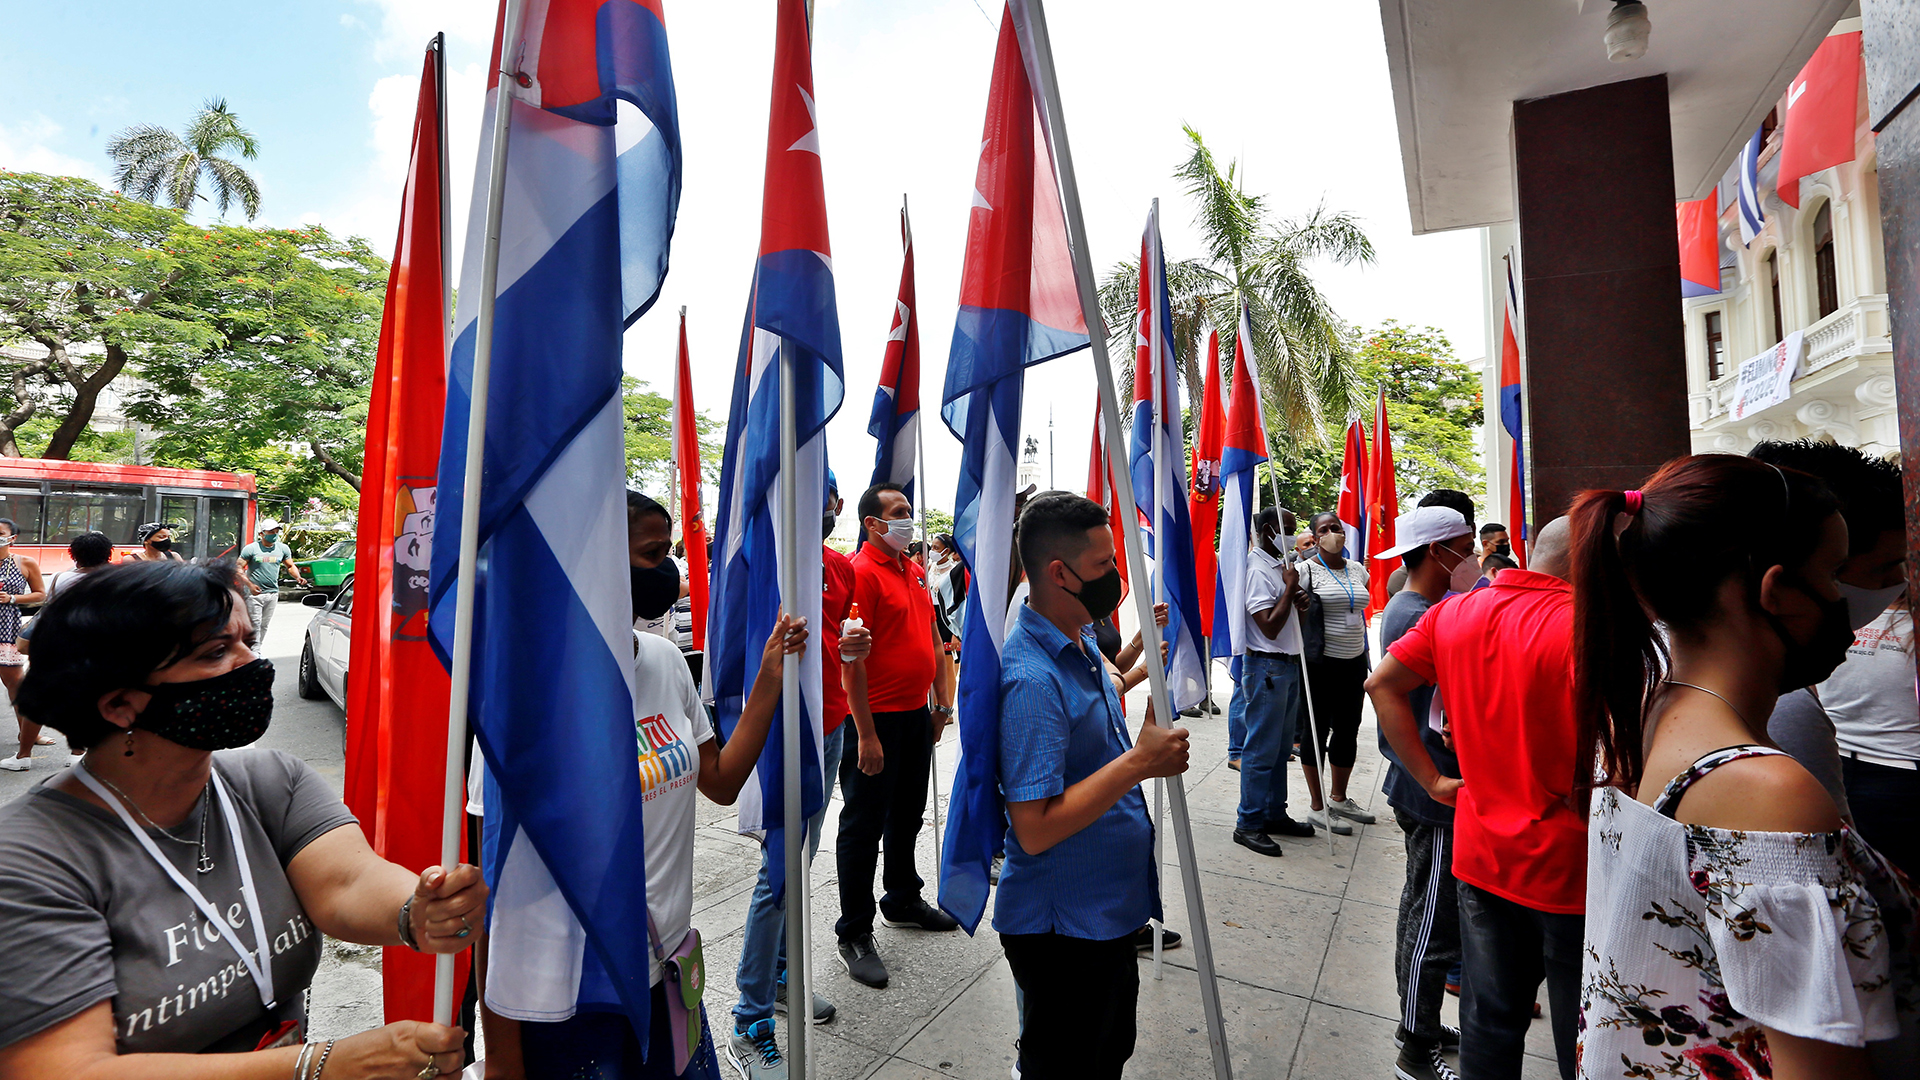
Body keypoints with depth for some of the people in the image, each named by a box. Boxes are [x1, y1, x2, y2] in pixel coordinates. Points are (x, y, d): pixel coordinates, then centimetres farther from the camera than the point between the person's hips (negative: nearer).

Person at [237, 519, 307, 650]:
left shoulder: (283, 549, 5)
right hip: (255, 593, -4)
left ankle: (257, 650, 20)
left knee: (264, 625, 10)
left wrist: (298, 577, -5)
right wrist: (250, 585, -18)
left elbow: (290, 566, 16)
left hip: (273, 593, 4)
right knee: (255, 623, -5)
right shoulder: (251, 549, -7)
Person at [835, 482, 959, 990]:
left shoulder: (914, 571, 11)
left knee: (908, 815, 22)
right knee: (864, 824, 4)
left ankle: (903, 900, 40)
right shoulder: (860, 572, -16)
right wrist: (866, 735, -21)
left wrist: (940, 703, 18)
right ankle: (855, 934, 18)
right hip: (878, 719, -8)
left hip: (916, 714, 9)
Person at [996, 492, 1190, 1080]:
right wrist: (1140, 762, -28)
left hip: (1108, 908, 9)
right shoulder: (1031, 678, -29)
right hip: (1062, 926, -9)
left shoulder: (1083, 644, 3)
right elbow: (1036, 829, -30)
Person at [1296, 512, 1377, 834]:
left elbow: (1358, 611, 18)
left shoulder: (1357, 570, 10)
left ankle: (1339, 798, 31)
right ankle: (1318, 809, 13)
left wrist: (1364, 656, 16)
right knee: (1317, 729, 2)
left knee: (1348, 729, 14)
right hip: (1320, 663, -6)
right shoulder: (1307, 570, -9)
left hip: (1354, 661, 7)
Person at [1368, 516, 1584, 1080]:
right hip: (1566, 865, -4)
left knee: (1490, 1020, 19)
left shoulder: (1453, 612, 0)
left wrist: (1431, 778, 6)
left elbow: (1381, 684, 4)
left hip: (1481, 855, 5)